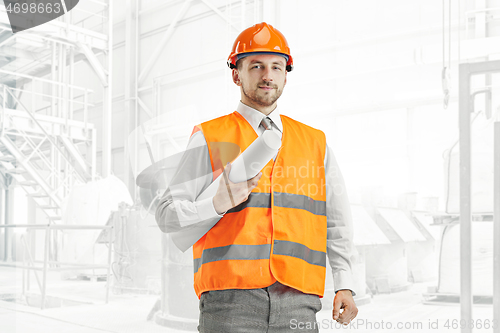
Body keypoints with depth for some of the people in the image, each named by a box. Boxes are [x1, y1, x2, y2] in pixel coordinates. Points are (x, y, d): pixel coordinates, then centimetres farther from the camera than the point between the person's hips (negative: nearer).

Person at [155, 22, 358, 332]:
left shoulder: (315, 142, 16)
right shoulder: (210, 138, 5)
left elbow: (337, 222, 18)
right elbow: (167, 214, 0)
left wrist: (345, 284, 9)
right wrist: (218, 204, -17)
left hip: (298, 301, 3)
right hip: (231, 296, -2)